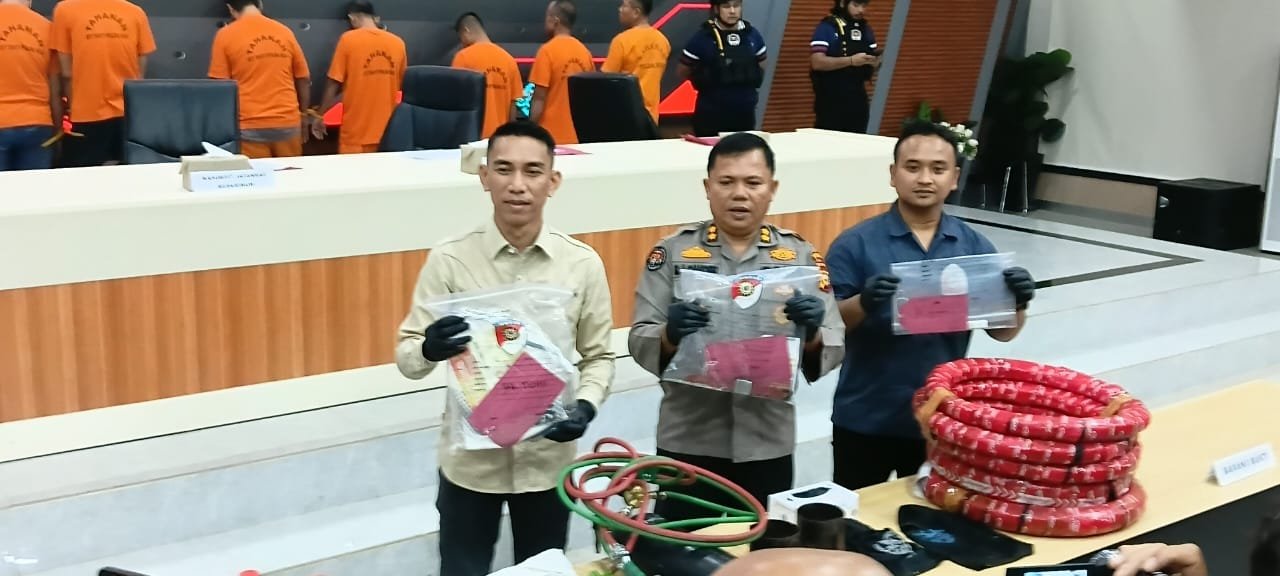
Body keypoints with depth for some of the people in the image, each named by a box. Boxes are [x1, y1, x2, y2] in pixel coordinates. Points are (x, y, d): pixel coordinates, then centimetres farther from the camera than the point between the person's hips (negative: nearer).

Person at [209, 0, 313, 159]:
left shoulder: (225, 35, -1)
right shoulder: (285, 32, 7)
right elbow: (303, 79, 11)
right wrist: (304, 115, 23)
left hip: (250, 127, -3)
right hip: (287, 123, 3)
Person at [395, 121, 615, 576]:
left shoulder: (582, 263, -4)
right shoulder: (449, 259, -8)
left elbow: (598, 356, 5)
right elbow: (406, 356, -5)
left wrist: (586, 405, -14)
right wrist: (430, 350, -28)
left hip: (548, 458, 1)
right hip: (469, 458, -1)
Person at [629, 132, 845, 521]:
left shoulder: (800, 255, 4)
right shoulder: (673, 252, 1)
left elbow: (833, 349, 0)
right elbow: (640, 343, -4)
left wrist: (812, 333, -22)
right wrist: (670, 335, -25)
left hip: (768, 448, 1)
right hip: (688, 445, -1)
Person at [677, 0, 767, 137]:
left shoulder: (752, 35, 2)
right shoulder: (702, 37, -9)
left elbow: (761, 69, 18)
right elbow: (682, 72, 0)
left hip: (745, 113, 4)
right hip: (711, 115, -4)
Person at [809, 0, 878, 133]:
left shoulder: (866, 29, 11)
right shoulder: (827, 27, -9)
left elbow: (875, 58, 16)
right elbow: (817, 62, -19)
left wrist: (875, 61, -9)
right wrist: (851, 60, -26)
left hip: (858, 99, 6)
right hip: (831, 100, -6)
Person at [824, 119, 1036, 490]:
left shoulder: (974, 246, 1)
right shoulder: (855, 244, -8)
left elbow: (1002, 332, 4)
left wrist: (1018, 303, -17)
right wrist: (862, 303, -29)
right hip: (865, 421, -2)